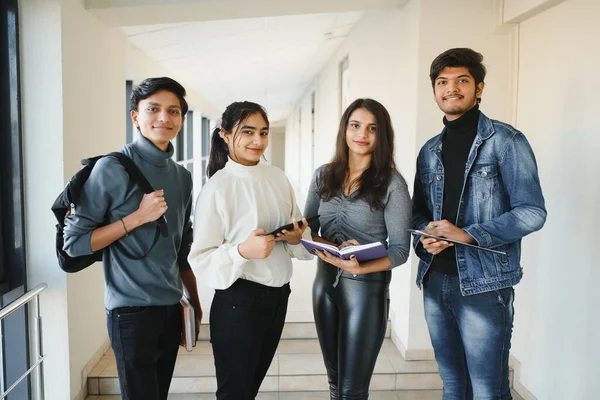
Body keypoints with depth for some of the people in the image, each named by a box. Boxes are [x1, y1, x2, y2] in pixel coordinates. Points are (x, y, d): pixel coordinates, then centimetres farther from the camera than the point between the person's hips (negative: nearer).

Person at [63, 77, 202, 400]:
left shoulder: (183, 177, 8)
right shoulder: (113, 169, -11)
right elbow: (74, 242, -12)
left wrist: (195, 302, 15)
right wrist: (138, 217, -19)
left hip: (172, 307, 6)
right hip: (132, 309, -6)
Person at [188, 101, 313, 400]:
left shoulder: (278, 178, 3)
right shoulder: (216, 188, -15)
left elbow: (300, 231, 10)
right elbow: (201, 261, -16)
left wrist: (296, 238, -11)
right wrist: (243, 251, -31)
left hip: (278, 297, 6)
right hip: (238, 302, -6)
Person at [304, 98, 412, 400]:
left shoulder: (392, 183, -11)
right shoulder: (323, 175, 2)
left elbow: (400, 249, -11)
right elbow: (307, 230, 5)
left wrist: (361, 267, -28)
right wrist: (331, 249, -16)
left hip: (367, 287, -4)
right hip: (325, 283, 5)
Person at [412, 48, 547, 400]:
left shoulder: (505, 140, -5)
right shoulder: (429, 151, 12)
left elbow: (532, 212, -11)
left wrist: (467, 235, -21)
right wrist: (425, 236, -6)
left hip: (484, 284, -5)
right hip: (435, 281, 6)